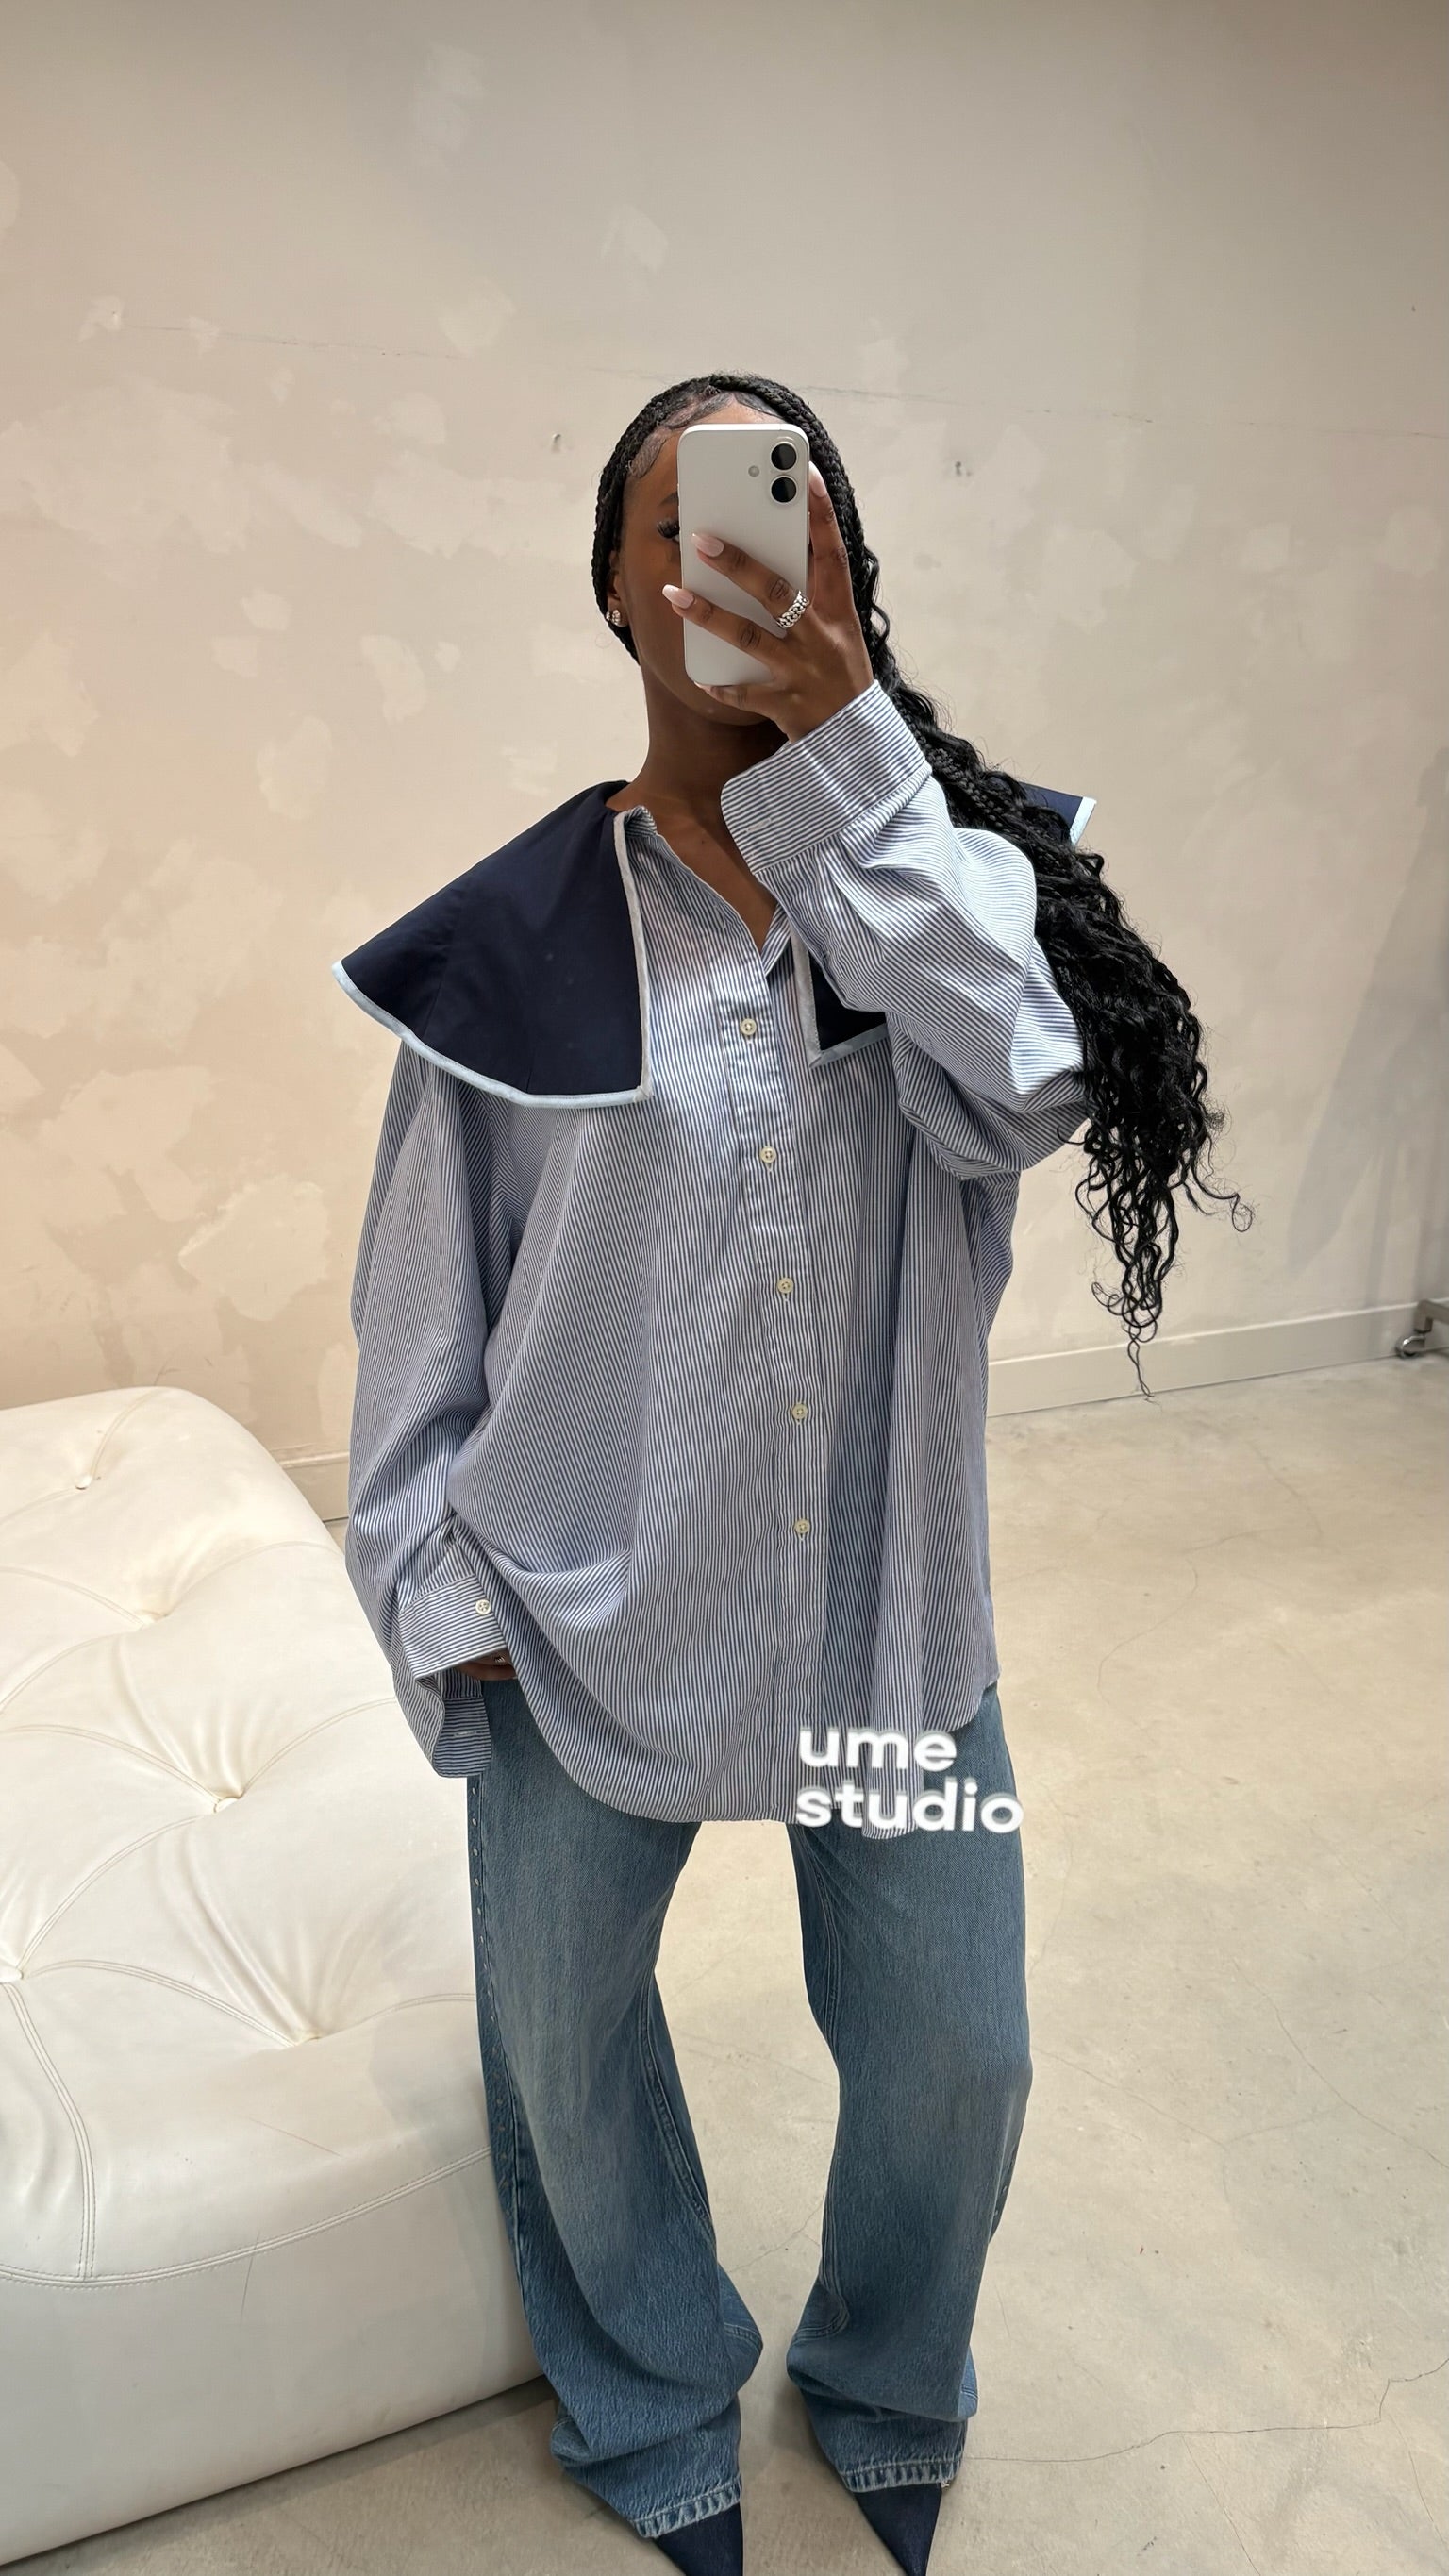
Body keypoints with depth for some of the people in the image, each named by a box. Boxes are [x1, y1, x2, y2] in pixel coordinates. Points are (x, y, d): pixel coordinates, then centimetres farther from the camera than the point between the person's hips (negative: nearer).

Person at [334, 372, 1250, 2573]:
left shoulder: (952, 866, -3)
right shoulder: (513, 937, -8)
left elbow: (1023, 1096, -24)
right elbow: (425, 1302, -2)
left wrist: (845, 747, -28)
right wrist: (444, 1596, -3)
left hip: (892, 1608, 1)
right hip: (589, 1607, 0)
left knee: (955, 2057, 16)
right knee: (564, 2046, 18)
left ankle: (889, 2398, 52)